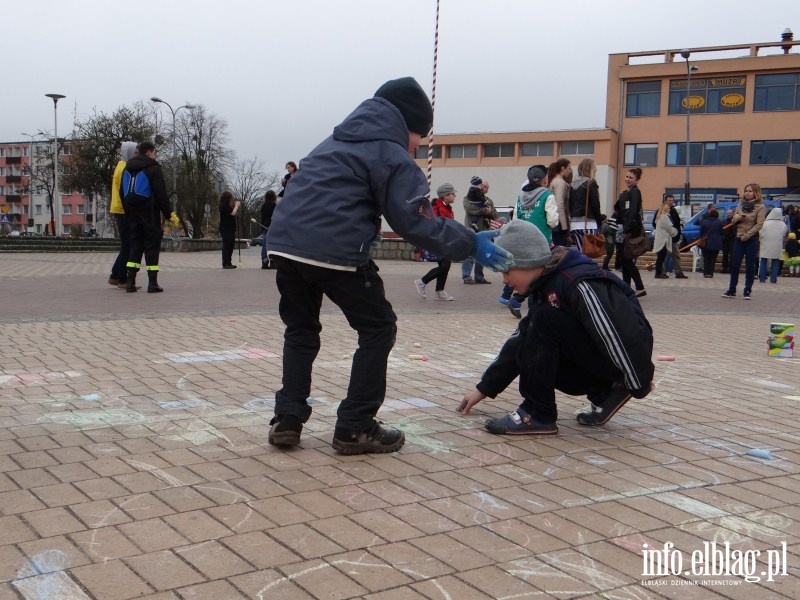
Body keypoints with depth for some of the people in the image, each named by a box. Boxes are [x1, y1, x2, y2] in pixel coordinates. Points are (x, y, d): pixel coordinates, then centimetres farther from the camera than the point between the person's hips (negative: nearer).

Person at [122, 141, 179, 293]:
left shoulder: (127, 169, 15)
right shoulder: (153, 168, -7)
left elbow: (123, 193, 17)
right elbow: (161, 194, -12)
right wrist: (168, 215, -7)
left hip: (133, 213, 6)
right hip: (150, 213, -6)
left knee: (135, 244, 11)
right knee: (152, 245, -2)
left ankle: (130, 281, 3)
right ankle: (152, 283, -5)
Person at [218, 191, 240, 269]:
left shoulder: (227, 206, 16)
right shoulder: (223, 206, -13)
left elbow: (233, 213, 18)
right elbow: (233, 213, -22)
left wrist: (235, 205, 10)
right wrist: (236, 205, -8)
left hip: (230, 229, 10)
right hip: (226, 230, -10)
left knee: (230, 246, 12)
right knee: (226, 246, -8)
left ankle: (228, 263, 17)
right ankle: (225, 264, -7)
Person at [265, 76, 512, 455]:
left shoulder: (337, 142, 27)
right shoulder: (392, 156, 2)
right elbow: (417, 224, -7)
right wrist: (471, 243, -1)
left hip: (284, 243, 7)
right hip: (335, 250, -7)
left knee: (301, 329, 24)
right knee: (377, 328, 10)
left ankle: (287, 420, 16)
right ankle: (355, 428, 9)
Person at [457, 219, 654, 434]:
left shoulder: (580, 285, -25)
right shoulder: (543, 286, 6)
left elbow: (621, 335, -27)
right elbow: (521, 339, 14)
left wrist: (641, 386, -18)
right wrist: (485, 388, 14)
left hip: (620, 359, -10)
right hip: (593, 356, 10)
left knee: (546, 320, -23)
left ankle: (537, 415, -14)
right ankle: (605, 392, 7)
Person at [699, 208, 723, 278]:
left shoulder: (704, 222, -5)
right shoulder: (719, 222, -4)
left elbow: (701, 233, -1)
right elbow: (721, 233, 3)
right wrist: (720, 240, 16)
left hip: (706, 243, 0)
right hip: (716, 244, 0)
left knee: (706, 259, 8)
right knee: (713, 259, 6)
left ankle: (706, 273, 3)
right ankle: (710, 273, 2)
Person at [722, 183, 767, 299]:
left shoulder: (760, 207, -3)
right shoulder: (740, 205, 12)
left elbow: (759, 224, -11)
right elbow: (733, 221, 14)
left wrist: (746, 235, -15)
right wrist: (738, 218, -8)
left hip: (752, 240, -4)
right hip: (739, 239, 4)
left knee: (750, 267, 0)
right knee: (735, 265, 3)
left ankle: (747, 291, 5)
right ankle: (731, 290, 9)